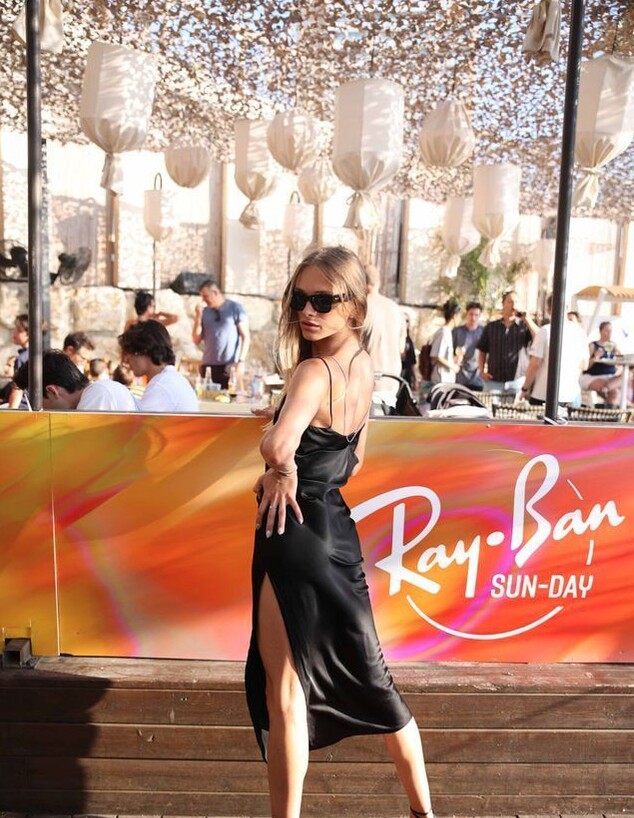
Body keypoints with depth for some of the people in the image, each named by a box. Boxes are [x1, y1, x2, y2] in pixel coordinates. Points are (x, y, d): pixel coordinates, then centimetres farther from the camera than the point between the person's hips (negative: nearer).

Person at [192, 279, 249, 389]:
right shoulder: (204, 311, 11)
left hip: (230, 367, -3)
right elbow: (196, 340, 10)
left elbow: (245, 337, -1)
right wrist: (198, 317, 0)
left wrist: (241, 361, -10)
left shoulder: (235, 308, 2)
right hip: (208, 366, 3)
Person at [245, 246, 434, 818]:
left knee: (283, 686, 6)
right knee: (365, 671, 22)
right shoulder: (364, 366, 6)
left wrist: (282, 472, -18)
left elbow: (277, 446, -39)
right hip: (335, 527, 9)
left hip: (295, 534, -9)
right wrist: (296, 477, 4)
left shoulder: (314, 371, -19)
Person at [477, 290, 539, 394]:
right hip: (493, 380, 1)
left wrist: (527, 319, -13)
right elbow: (482, 351, 13)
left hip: (517, 381, -1)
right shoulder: (491, 327, 9)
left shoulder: (524, 326, 4)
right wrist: (482, 371, 1)